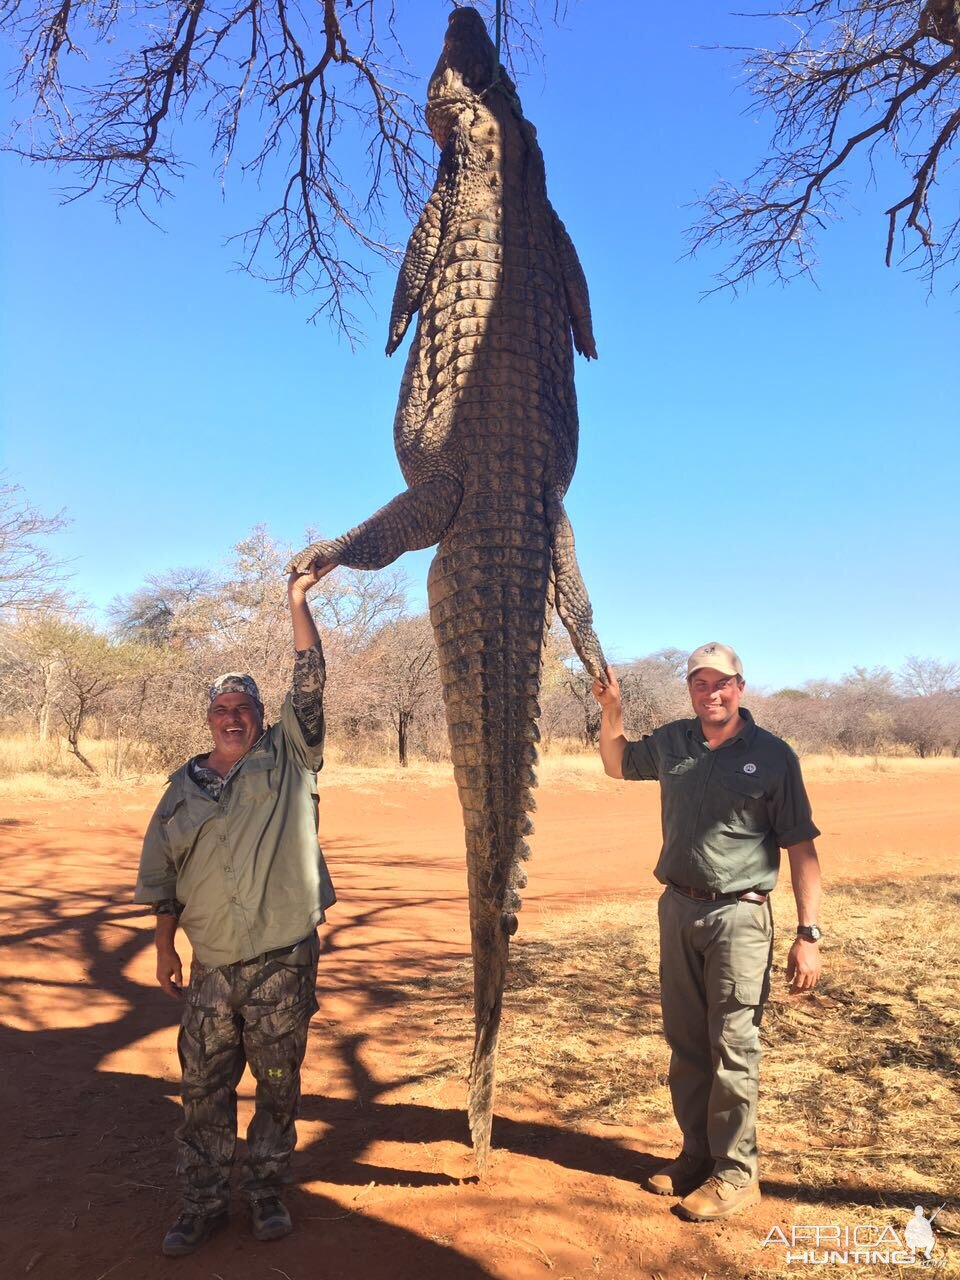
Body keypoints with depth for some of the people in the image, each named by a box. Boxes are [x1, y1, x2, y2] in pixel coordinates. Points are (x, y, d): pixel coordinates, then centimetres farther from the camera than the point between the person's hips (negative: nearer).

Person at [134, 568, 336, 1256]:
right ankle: (203, 1202, 28)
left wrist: (298, 600, -11)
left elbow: (310, 684, -9)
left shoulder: (287, 760, 1)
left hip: (283, 959, -2)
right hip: (211, 964, 3)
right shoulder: (183, 785, 9)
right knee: (204, 1086, 11)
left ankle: (267, 1192, 29)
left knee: (279, 1082, 10)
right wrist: (165, 946, 12)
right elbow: (161, 872, 14)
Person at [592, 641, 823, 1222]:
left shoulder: (773, 755, -8)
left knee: (733, 1048, 0)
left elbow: (802, 849, -8)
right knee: (686, 1044, 14)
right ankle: (698, 1156, 30)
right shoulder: (671, 743, 5)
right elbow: (617, 764, 24)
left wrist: (809, 934, -12)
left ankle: (736, 1174, 16)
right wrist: (612, 711, 6)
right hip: (678, 909, 5)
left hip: (739, 917, -5)